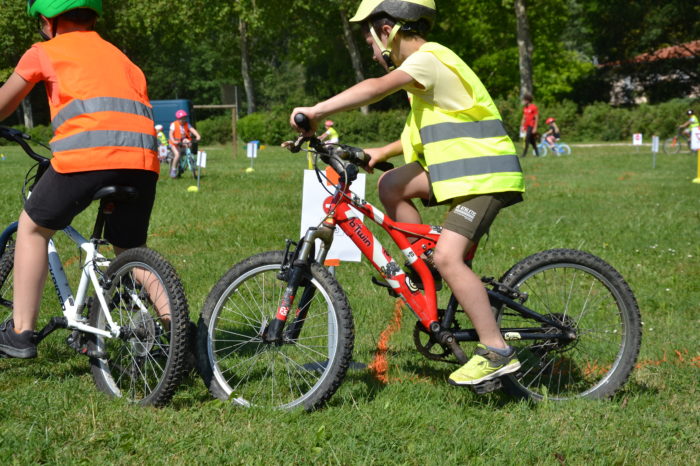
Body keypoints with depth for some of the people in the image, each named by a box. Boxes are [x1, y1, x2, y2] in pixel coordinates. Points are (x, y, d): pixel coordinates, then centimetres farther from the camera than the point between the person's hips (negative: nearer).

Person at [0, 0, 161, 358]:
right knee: (131, 251, 23)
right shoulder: (118, 56, 33)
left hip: (87, 152, -4)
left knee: (33, 227, 19)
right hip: (142, 158, 4)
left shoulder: (43, 52, 20)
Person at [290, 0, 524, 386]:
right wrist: (382, 152, 19)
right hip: (463, 168, 10)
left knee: (447, 257, -18)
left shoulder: (428, 59, -14)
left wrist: (318, 111, -38)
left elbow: (377, 87, -32)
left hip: (485, 177, -10)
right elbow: (429, 130, 27)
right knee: (391, 186, 2)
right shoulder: (429, 62, 18)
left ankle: (496, 351, -15)